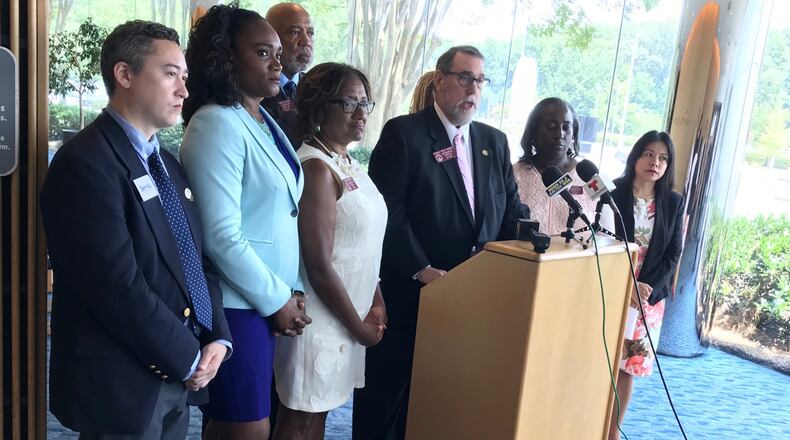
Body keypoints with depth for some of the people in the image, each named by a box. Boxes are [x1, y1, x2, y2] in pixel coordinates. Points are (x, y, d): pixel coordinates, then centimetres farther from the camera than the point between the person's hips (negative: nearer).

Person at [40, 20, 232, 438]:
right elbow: (118, 286, -22)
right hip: (122, 384, -8)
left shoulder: (169, 164, 12)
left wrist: (216, 337, -3)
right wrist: (187, 357, -13)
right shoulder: (84, 162, -16)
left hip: (178, 377, 8)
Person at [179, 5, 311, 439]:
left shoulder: (265, 121, 11)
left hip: (271, 297, 8)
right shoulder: (216, 124, -15)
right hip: (237, 303, -8)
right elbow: (222, 235, -21)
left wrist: (291, 290, 4)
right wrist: (277, 299, -13)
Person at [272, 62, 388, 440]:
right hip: (321, 318, -8)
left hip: (347, 315, 8)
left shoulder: (348, 164, 9)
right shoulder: (317, 168, -19)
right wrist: (359, 325, -11)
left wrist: (375, 303, 5)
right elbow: (319, 267, -22)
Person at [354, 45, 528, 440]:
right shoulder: (402, 133, -7)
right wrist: (422, 270, -19)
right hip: (409, 289, -5)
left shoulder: (495, 141, 12)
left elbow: (511, 207, 12)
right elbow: (388, 211, -14)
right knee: (388, 386, 9)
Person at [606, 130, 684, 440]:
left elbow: (673, 254, 3)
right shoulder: (612, 193, -5)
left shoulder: (673, 203, 4)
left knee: (628, 365, 8)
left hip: (650, 296, 3)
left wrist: (647, 288, -11)